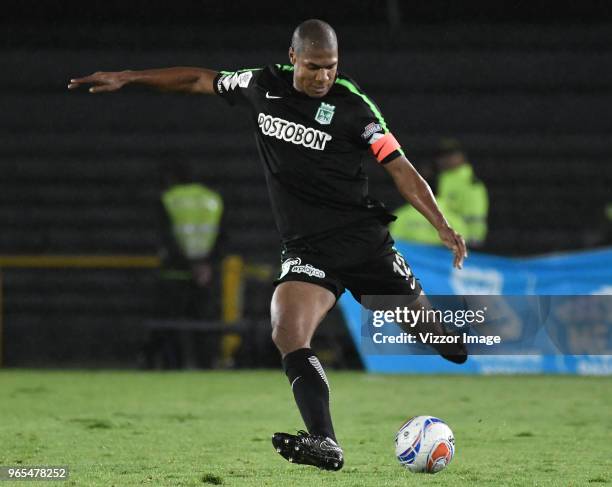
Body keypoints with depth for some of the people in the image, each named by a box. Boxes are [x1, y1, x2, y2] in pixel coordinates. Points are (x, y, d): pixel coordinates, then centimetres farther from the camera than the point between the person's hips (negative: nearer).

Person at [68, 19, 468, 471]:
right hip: (307, 248, 2)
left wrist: (443, 226, -18)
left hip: (365, 238, -2)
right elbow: (199, 79, 19)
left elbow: (400, 167, -9)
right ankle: (326, 445, -30)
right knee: (289, 335, -22)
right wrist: (126, 77, 19)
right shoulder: (263, 86, 3)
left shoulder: (352, 103, -8)